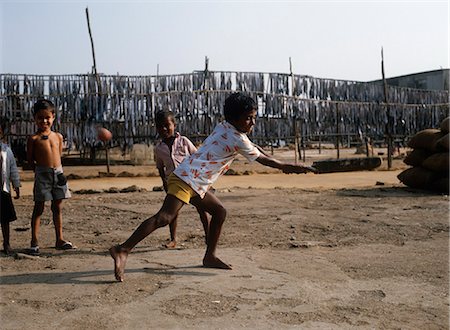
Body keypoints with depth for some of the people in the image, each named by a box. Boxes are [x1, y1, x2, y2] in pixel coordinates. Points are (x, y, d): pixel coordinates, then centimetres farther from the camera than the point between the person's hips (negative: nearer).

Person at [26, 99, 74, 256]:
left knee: (58, 208, 11)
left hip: (58, 173, 4)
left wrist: (56, 169, 7)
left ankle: (60, 240, 19)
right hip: (42, 175, -4)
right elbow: (30, 159, 1)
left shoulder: (58, 136, 9)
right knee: (39, 208, 0)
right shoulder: (33, 138, -3)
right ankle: (34, 241, 6)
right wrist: (40, 170, -3)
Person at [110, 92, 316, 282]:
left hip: (196, 184, 10)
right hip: (187, 179, -10)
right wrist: (288, 167, 11)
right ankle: (123, 250, -23)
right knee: (165, 217, -20)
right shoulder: (238, 140, -9)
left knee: (219, 211, 14)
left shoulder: (223, 127, 15)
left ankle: (210, 256, 19)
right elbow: (263, 159, 1)